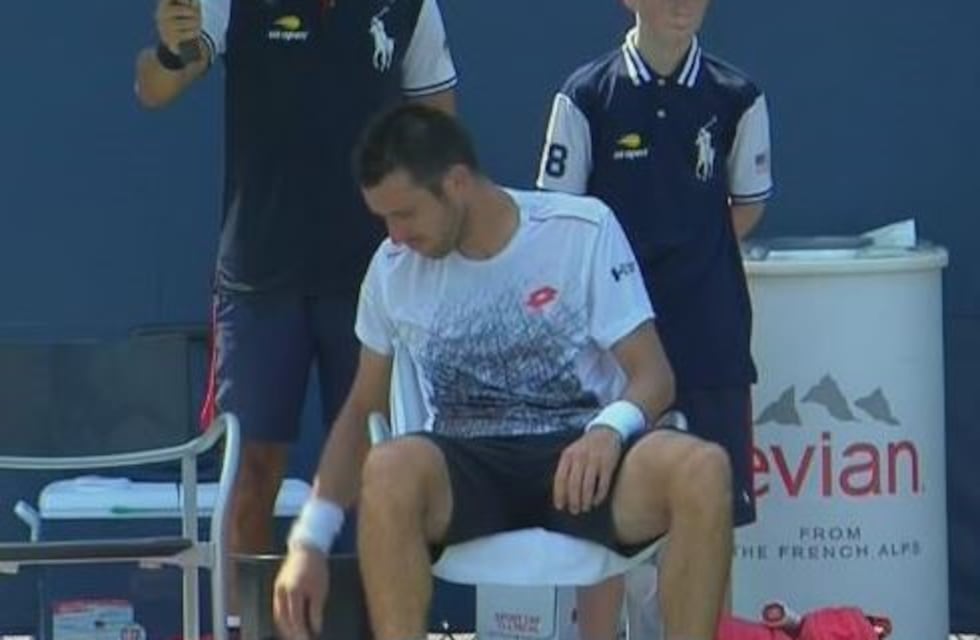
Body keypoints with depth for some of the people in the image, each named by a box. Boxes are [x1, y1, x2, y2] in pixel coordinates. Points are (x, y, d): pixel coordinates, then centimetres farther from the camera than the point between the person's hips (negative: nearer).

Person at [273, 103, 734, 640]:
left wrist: (611, 428, -26)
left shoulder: (583, 229, -1)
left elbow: (653, 374, -2)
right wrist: (309, 541, 4)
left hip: (583, 459, -1)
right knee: (390, 469, -35)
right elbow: (362, 411, 16)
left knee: (703, 470, -33)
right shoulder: (393, 268, 7)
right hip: (465, 470, 1)